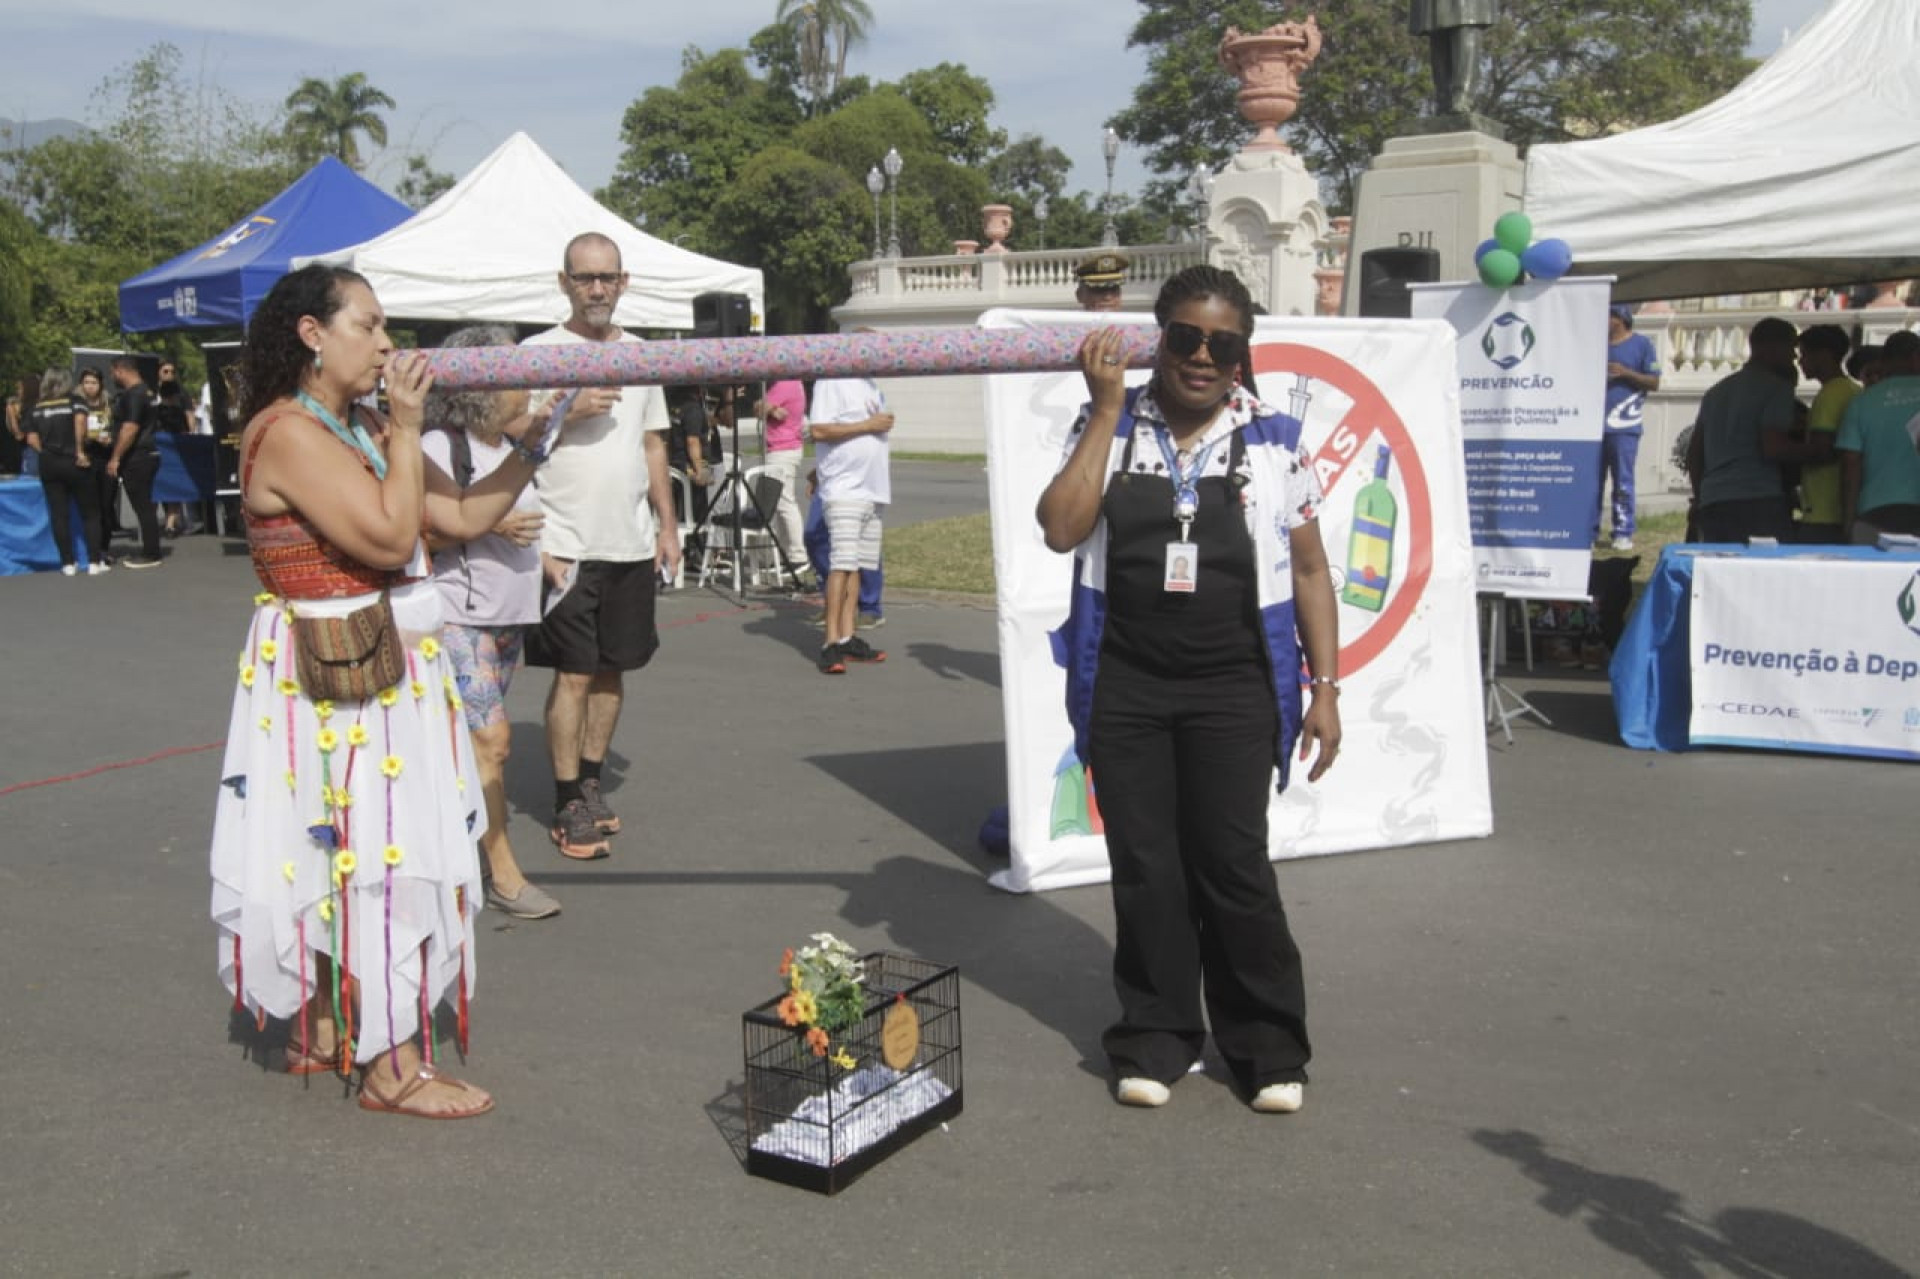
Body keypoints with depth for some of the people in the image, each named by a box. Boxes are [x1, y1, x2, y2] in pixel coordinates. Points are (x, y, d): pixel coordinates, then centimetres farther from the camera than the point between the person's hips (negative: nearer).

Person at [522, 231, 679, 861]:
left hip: (632, 544, 5)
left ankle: (590, 781, 24)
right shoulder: (537, 352, -3)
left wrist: (668, 524, 13)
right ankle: (568, 804, 5)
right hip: (568, 546, -5)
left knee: (612, 668, 10)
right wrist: (569, 413, -20)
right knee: (574, 673, -3)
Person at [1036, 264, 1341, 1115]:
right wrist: (1106, 411, -10)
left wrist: (1325, 686, 2)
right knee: (1145, 868, 7)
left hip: (1233, 691, -1)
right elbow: (1060, 529, -9)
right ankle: (1155, 1037, 23)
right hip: (1125, 686, 1)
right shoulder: (1111, 427, 5)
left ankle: (1267, 1045, 15)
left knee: (1232, 867, -3)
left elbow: (1309, 569, 7)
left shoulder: (1274, 441, 4)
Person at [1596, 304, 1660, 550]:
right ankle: (1590, 532, 7)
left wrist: (1625, 373, -13)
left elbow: (1654, 383, -1)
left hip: (1623, 427, -4)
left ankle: (1623, 534, 1)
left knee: (1623, 482, -3)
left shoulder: (1641, 345, 3)